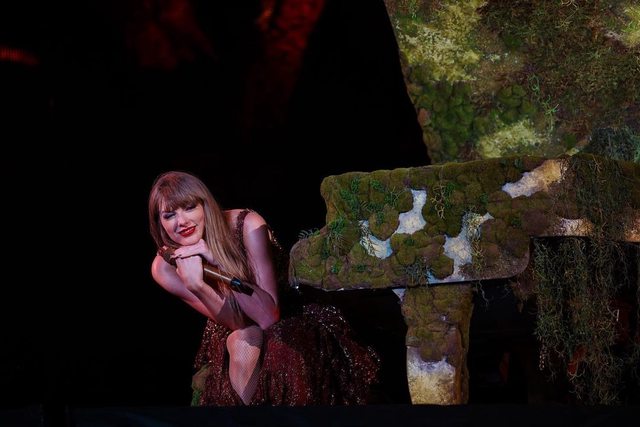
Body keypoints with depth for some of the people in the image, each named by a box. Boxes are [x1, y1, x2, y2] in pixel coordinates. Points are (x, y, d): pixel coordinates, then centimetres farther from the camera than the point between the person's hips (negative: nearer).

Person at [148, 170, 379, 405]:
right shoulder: (164, 267, -16)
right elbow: (236, 322, -22)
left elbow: (269, 315, -29)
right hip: (229, 339, 1)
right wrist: (195, 284, -40)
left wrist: (218, 262, -36)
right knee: (241, 343, -33)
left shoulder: (246, 225, -24)